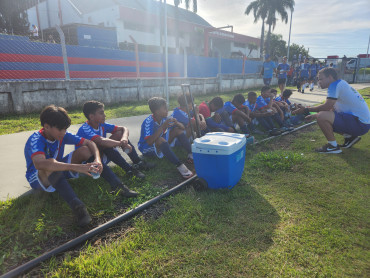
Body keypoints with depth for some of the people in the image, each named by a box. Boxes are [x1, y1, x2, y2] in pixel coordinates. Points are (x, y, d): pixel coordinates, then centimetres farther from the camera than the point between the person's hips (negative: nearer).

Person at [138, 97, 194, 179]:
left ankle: (191, 154, -20)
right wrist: (163, 127, -40)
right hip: (147, 148, -7)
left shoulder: (164, 118, -6)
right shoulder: (148, 122, -25)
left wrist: (176, 123, -26)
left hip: (162, 145, 7)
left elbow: (182, 128, -2)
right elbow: (149, 142, -38)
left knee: (177, 130, -7)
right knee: (160, 140, -38)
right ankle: (179, 166, -44)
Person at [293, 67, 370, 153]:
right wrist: (314, 116, 15)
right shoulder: (340, 84, 18)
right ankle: (349, 137, 17)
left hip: (360, 123, -10)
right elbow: (332, 109, 19)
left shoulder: (336, 84, -12)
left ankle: (333, 146, -9)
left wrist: (306, 110, -12)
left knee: (322, 116, -24)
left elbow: (326, 107, -22)